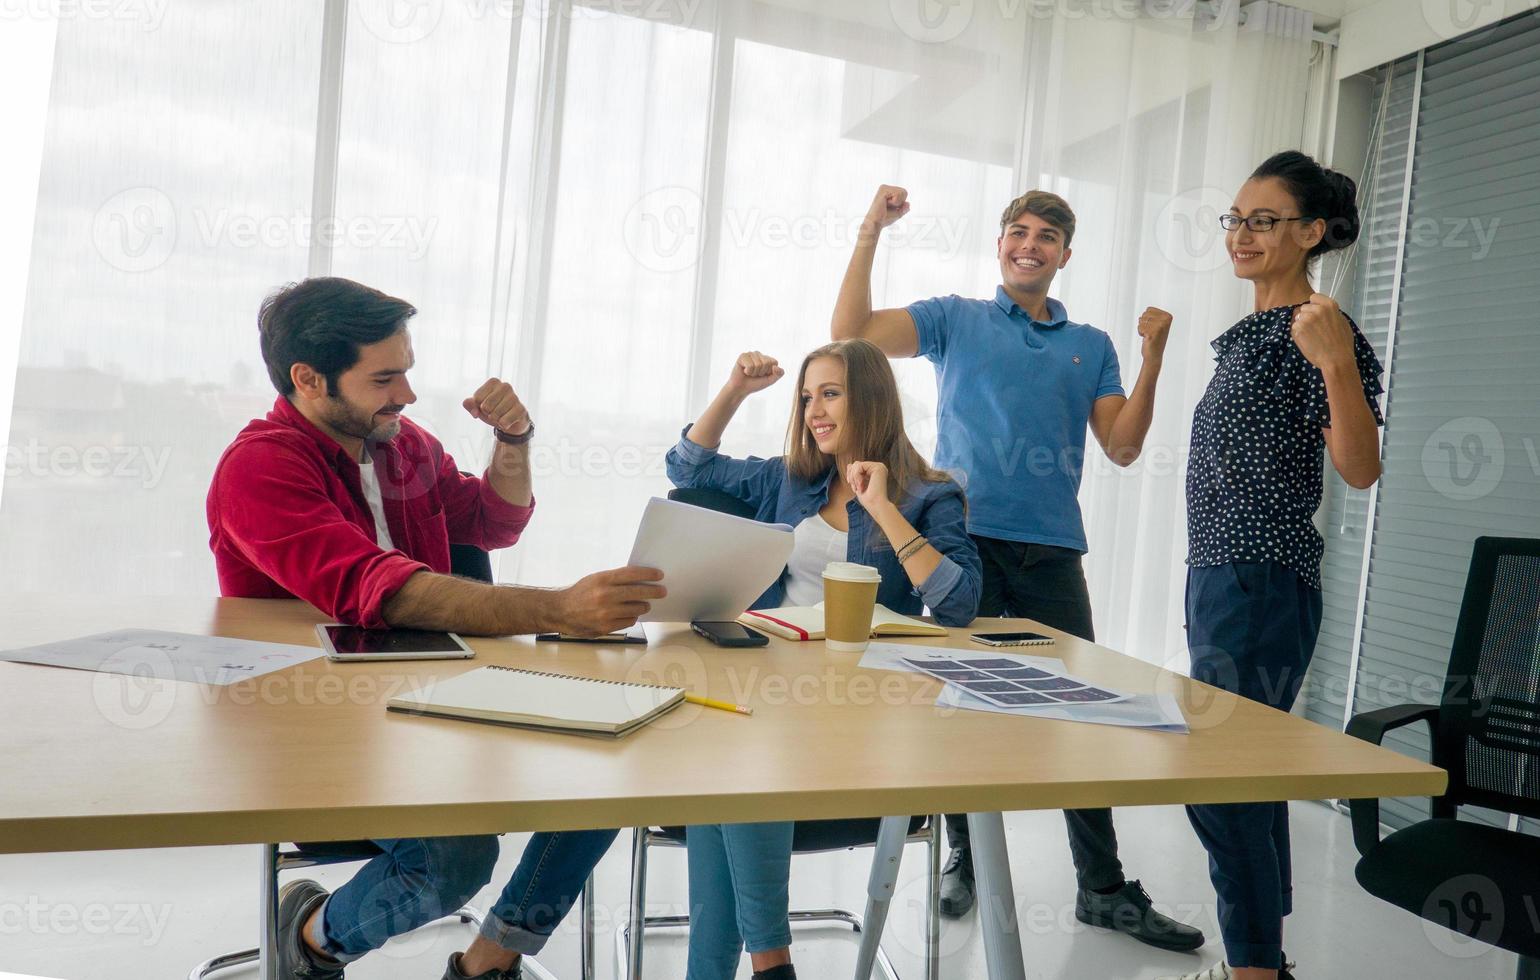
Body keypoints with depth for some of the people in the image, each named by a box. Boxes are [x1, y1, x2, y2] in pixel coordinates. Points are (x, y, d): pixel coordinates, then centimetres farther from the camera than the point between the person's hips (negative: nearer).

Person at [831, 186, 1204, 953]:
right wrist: (870, 234, -8)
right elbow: (852, 332, -4)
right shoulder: (955, 319, 9)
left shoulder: (1091, 345, 16)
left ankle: (1103, 888, 14)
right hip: (965, 539, -2)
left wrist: (1152, 358, -2)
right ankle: (964, 862, 23)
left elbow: (1122, 447, 7)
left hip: (1052, 550, 2)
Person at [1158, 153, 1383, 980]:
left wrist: (1339, 364, -32)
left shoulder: (1318, 331, -11)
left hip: (1263, 584, -9)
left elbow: (1360, 470, -20)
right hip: (1216, 572, 9)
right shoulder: (1247, 334, 16)